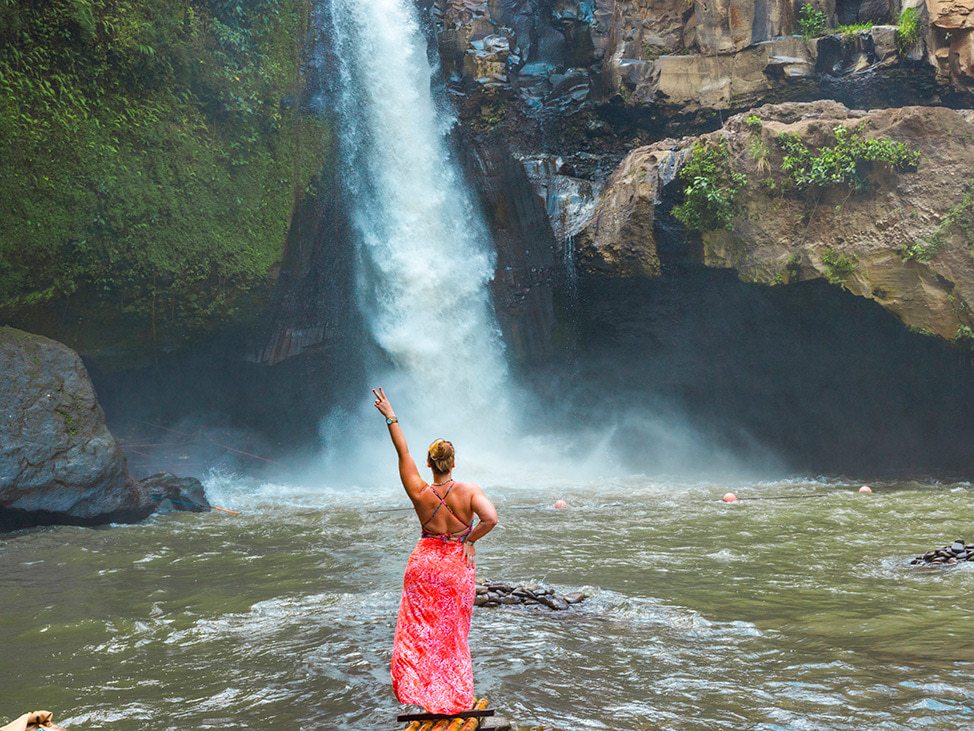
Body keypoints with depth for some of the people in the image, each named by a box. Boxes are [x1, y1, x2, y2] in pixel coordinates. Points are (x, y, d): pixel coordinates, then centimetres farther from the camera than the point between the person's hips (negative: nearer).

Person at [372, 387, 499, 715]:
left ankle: (418, 688, 5)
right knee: (454, 634, 13)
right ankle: (453, 697, 22)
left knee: (420, 629, 9)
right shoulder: (469, 491, -15)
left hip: (424, 564, 0)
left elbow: (403, 453, -6)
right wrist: (469, 541, -11)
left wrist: (391, 417, 0)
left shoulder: (420, 494, -12)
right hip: (459, 567, 0)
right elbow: (491, 518, -27)